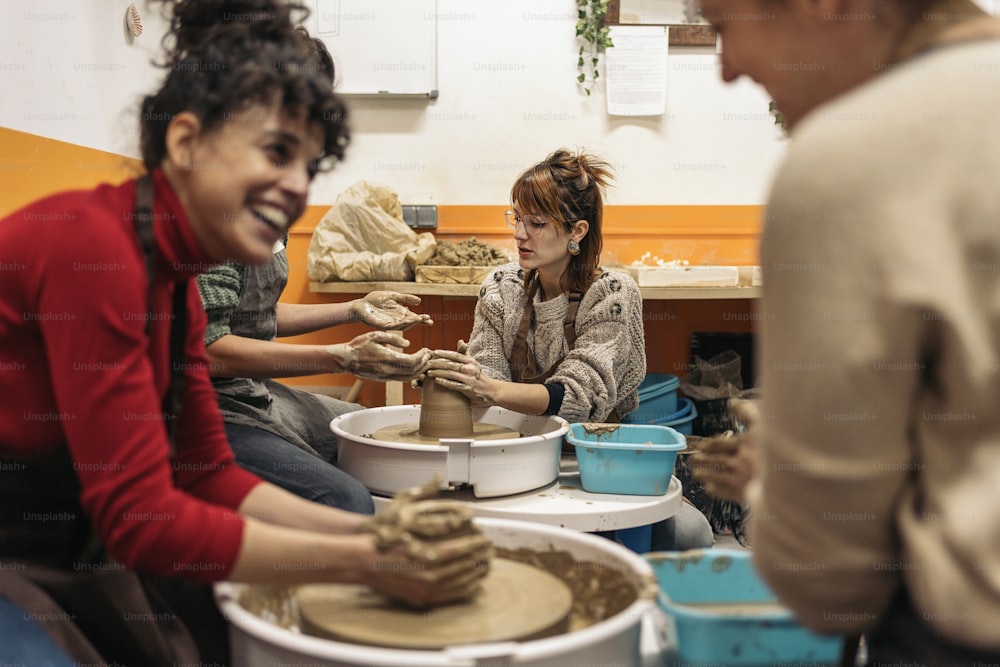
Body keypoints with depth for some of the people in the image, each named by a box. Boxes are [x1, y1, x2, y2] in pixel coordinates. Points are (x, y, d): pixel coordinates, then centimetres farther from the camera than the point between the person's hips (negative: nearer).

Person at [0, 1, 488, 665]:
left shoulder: (175, 279, 2)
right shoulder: (91, 244, -25)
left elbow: (210, 474, 3)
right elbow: (142, 518, -25)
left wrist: (367, 534, -10)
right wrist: (363, 563, -22)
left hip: (68, 554, 8)